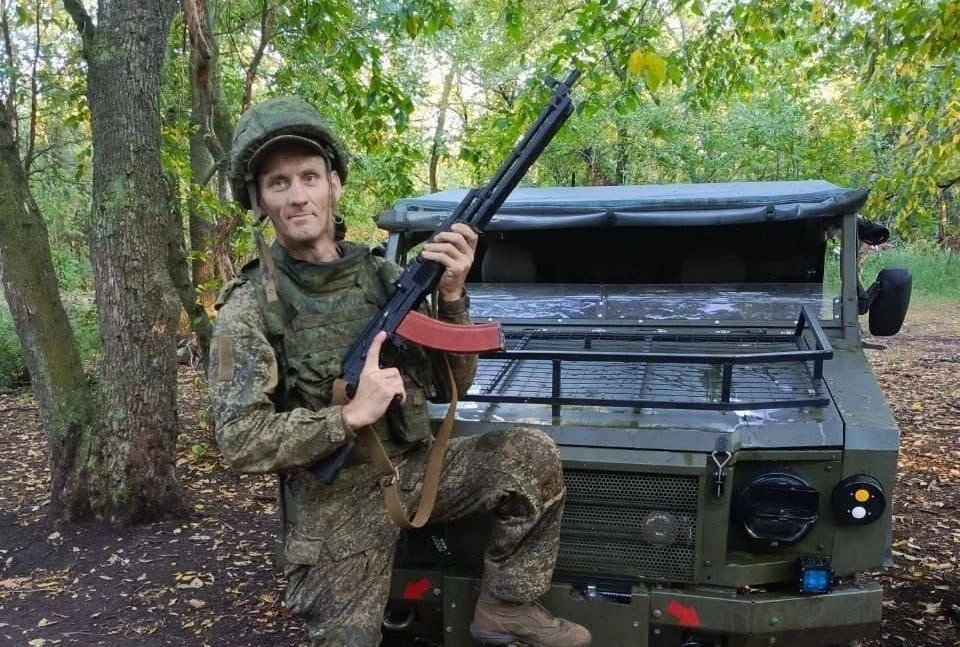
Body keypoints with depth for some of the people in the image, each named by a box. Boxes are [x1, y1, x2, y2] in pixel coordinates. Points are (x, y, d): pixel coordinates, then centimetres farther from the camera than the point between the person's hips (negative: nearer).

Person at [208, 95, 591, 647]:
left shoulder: (384, 276, 0)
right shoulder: (248, 308, -11)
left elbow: (449, 385, -1)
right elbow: (239, 442, -17)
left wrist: (452, 295, -16)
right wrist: (351, 415, -26)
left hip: (414, 471, 3)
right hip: (334, 505, -3)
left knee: (533, 455, -14)